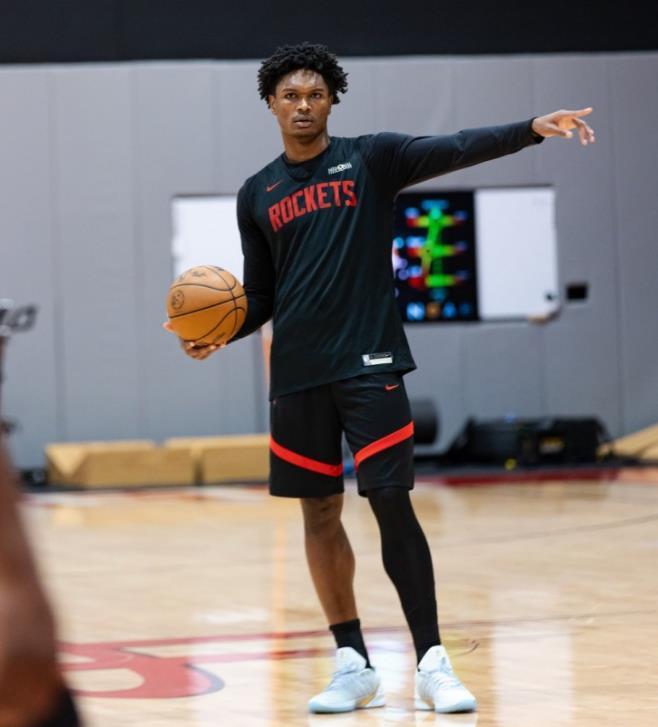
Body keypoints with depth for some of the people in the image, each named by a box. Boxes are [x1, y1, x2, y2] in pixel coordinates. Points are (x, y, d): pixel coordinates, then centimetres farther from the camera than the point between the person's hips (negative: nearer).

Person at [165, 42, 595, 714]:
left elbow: (457, 150, -13)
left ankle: (431, 664, -6)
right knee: (319, 513, 6)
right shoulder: (257, 195, 12)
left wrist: (532, 129, -28)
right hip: (297, 374, 4)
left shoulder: (370, 159, 2)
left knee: (392, 504, -10)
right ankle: (353, 666, 14)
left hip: (369, 363, -4)